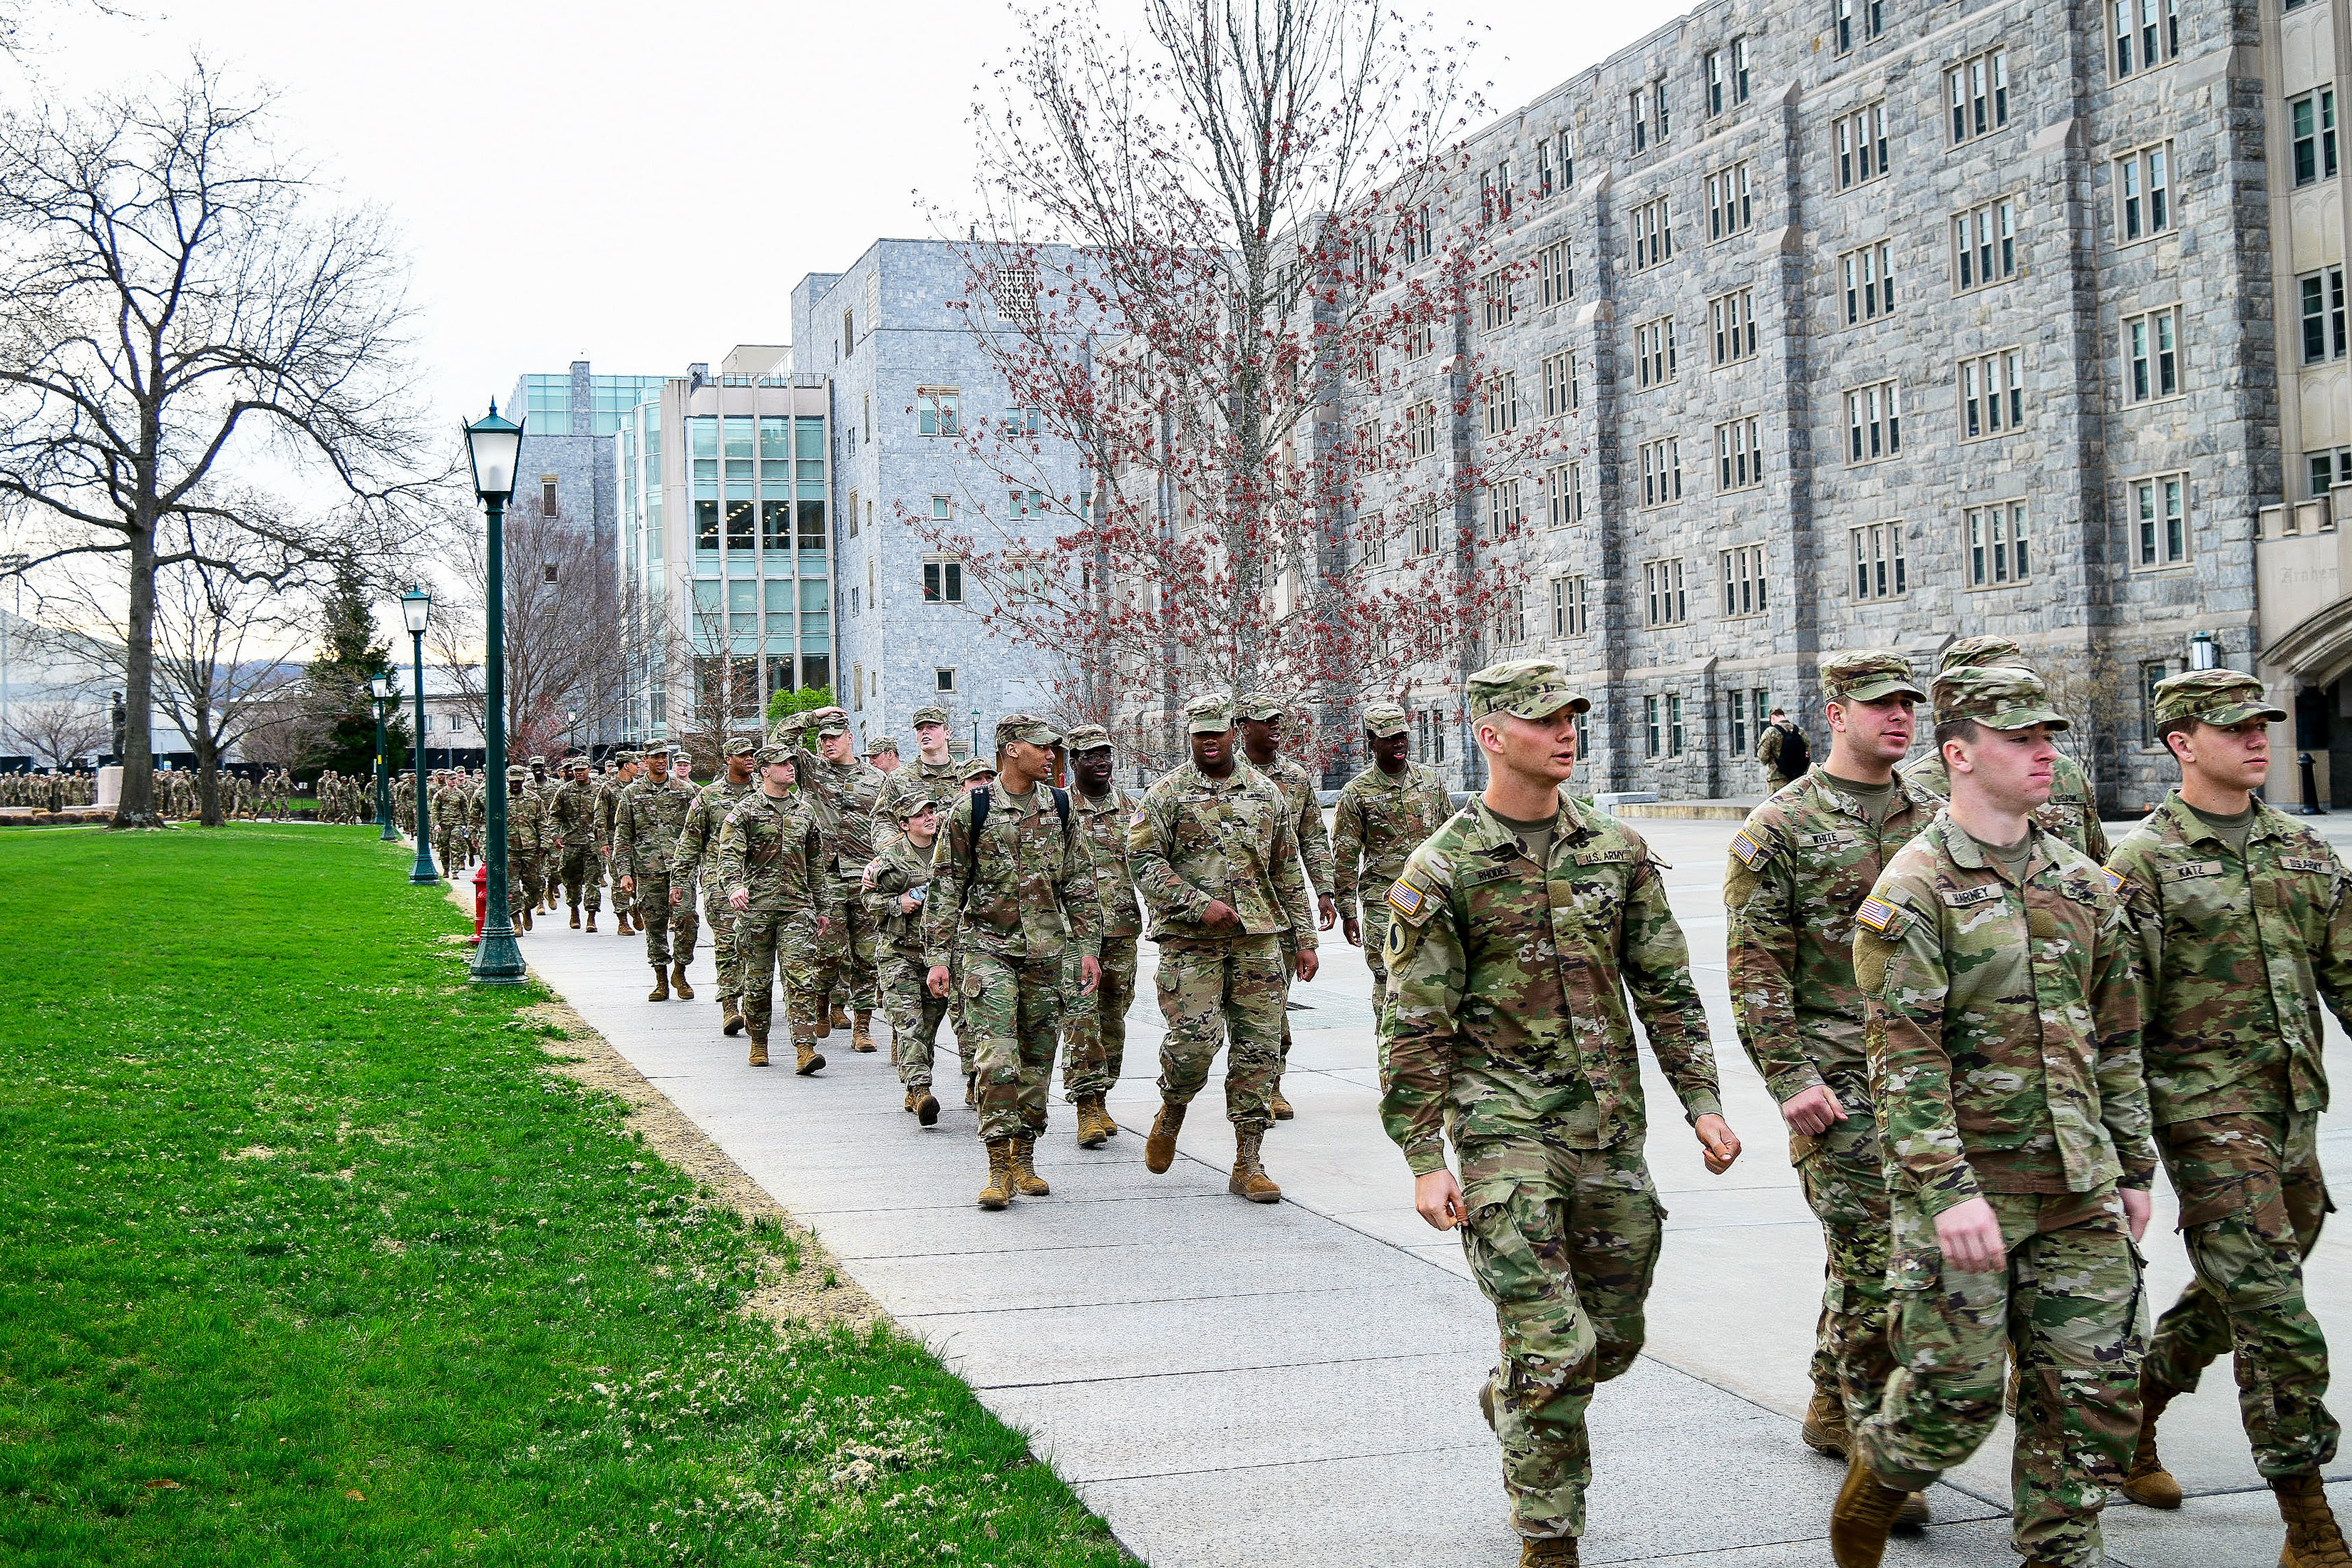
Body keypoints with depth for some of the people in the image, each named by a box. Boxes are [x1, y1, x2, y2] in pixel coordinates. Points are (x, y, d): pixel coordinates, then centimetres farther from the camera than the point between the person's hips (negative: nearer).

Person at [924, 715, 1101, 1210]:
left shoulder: (1058, 807, 7)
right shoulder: (972, 809, -4)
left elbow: (1079, 881, 13)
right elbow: (945, 886, -2)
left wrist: (1087, 946, 7)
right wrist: (938, 956, -6)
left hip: (1046, 951, 4)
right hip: (989, 949, -4)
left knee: (1037, 1058, 8)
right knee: (997, 1056, -13)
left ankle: (1024, 1159, 19)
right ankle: (999, 1167, -9)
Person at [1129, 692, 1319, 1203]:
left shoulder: (1266, 793, 14)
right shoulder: (1166, 794, 3)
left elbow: (1288, 872, 18)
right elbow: (1143, 860, -6)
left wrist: (1305, 939, 14)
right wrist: (1200, 905, -16)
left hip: (1258, 938, 3)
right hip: (1189, 939, -3)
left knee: (1259, 1049, 0)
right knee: (1195, 1038, -14)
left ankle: (1248, 1164, 7)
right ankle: (1172, 1111, 18)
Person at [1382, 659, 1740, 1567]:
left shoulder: (1617, 852, 7)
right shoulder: (1442, 870, -6)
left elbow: (1666, 987, 11)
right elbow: (1415, 1027, -6)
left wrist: (1702, 1103, 3)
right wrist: (1425, 1161, -9)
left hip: (1611, 1129, 5)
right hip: (1504, 1129, -5)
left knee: (1613, 1338, 14)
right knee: (1550, 1345, -8)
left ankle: (1509, 1399, 44)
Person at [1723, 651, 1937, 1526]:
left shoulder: (1933, 822, 11)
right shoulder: (1780, 827, -5)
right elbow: (1757, 966, -9)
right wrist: (1791, 1077, -15)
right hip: (1839, 1078, -5)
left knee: (1864, 1255, 14)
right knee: (1871, 1262, -7)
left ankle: (1830, 1410, 31)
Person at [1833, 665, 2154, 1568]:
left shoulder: (2084, 884, 11)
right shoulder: (1914, 890, -9)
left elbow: (2116, 1040, 17)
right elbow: (1903, 1056, -16)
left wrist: (2134, 1168, 15)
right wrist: (1948, 1188, -23)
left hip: (2078, 1188, 6)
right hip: (1963, 1182, -6)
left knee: (2098, 1385, 6)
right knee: (1956, 1387, -1)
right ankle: (1871, 1485, 27)